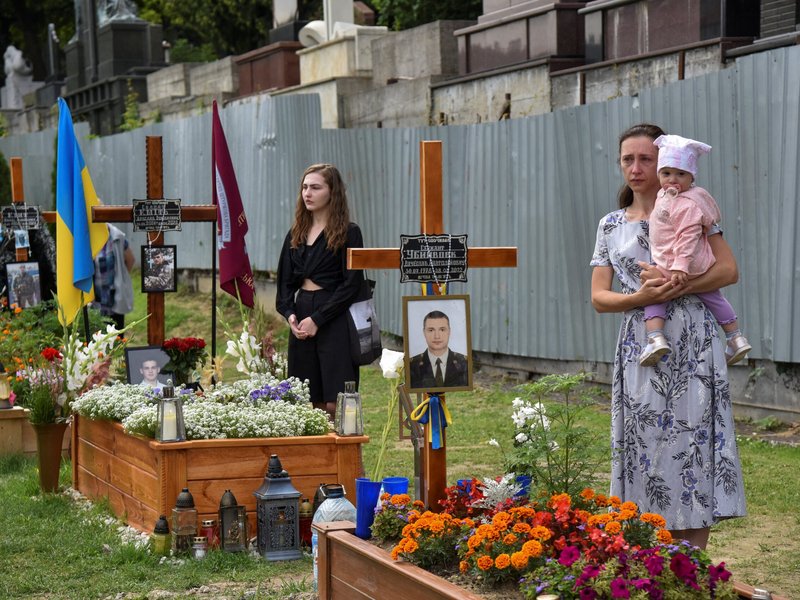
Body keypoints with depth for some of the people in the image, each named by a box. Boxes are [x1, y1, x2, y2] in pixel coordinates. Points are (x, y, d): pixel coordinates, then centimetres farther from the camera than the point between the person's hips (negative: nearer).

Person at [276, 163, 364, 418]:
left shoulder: (348, 233, -2)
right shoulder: (295, 234, 16)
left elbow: (351, 284, -8)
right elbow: (285, 281, 15)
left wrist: (317, 319, -13)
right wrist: (290, 314, -4)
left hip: (334, 321, -5)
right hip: (301, 321, 6)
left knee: (335, 404, -9)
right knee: (309, 404, 4)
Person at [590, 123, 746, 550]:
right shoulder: (611, 225, 12)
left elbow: (729, 270, -4)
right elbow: (599, 297, 7)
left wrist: (675, 286, -17)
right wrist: (642, 297, -13)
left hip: (691, 343, -3)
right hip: (640, 349, 3)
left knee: (692, 439, -5)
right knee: (645, 443, 1)